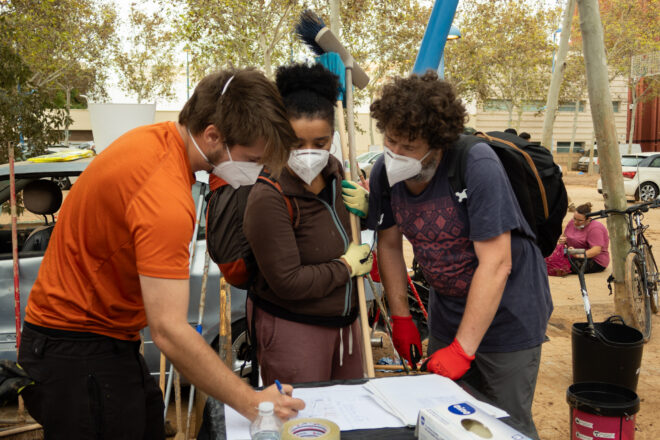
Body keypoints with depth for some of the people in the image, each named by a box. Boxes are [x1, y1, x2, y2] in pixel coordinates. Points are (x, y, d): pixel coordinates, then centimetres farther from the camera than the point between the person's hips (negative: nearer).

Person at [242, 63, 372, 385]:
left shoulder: (333, 170, -1)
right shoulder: (269, 198, -24)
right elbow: (289, 283, -24)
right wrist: (348, 266, -13)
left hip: (342, 319, 8)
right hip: (291, 327, -8)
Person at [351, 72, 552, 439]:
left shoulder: (477, 166, -27)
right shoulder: (385, 174, -10)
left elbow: (495, 264, -28)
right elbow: (389, 245, 5)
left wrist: (462, 349, -26)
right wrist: (401, 317, 3)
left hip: (506, 311, -5)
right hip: (448, 309, 5)